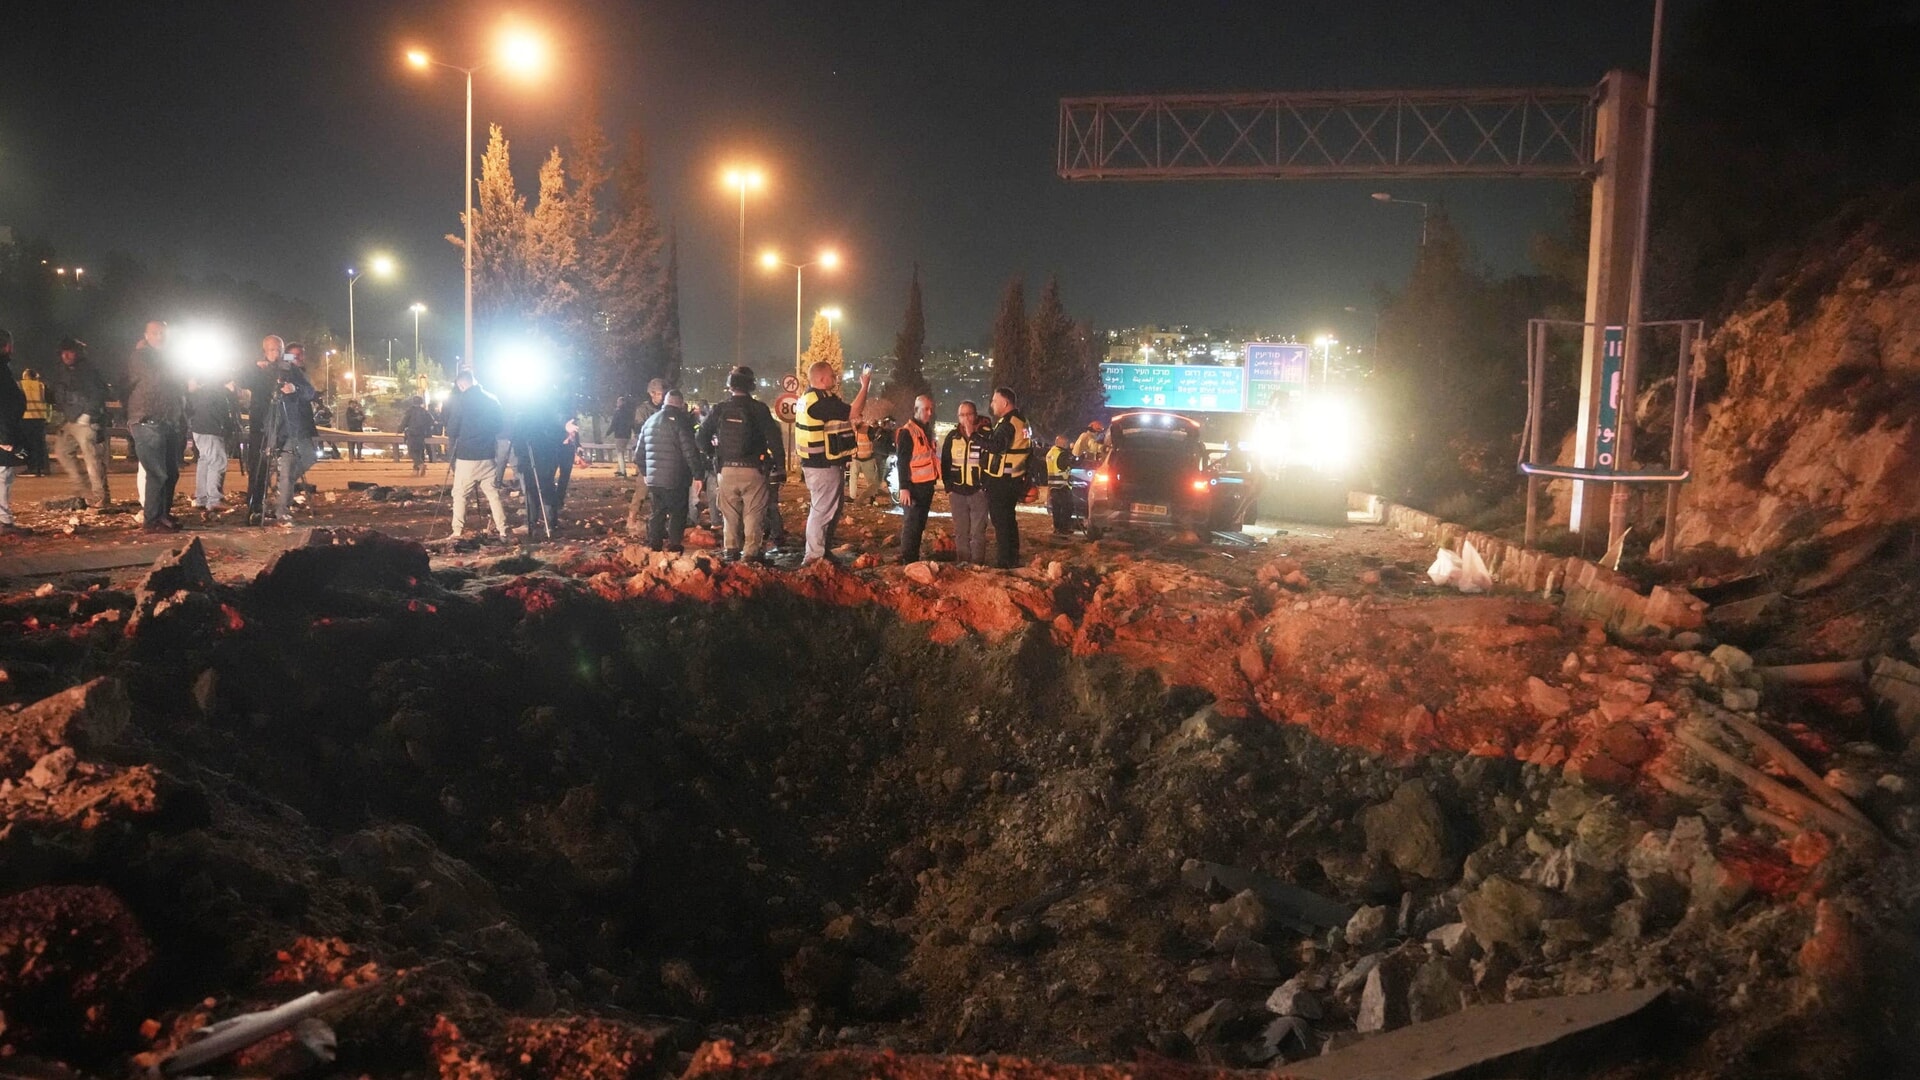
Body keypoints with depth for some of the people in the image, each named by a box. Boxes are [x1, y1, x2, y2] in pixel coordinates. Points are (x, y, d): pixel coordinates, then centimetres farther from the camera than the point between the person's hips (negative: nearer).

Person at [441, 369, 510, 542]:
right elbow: (501, 424, 13)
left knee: (460, 495, 4)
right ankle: (502, 530, 6)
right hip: (487, 455, 4)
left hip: (466, 456, -4)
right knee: (494, 494, 9)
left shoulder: (460, 400, -8)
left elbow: (451, 430, -6)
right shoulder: (492, 399, 4)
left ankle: (458, 532, 0)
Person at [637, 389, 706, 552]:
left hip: (653, 479, 6)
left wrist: (645, 472, 29)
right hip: (675, 480, -6)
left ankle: (654, 544, 16)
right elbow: (690, 452, -16)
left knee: (657, 512, 15)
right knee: (677, 513, 3)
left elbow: (639, 453, 19)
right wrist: (697, 475, -10)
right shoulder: (679, 421, -10)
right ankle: (674, 545, 1)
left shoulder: (649, 422, 13)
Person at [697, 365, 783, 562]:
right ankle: (752, 552, 0)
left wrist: (715, 449, 19)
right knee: (753, 513, 4)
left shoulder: (718, 410, 0)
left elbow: (701, 440, 3)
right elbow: (774, 439, -10)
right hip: (752, 470, -2)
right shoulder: (759, 409, -7)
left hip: (726, 469, 2)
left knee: (730, 513, 14)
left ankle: (730, 550, 14)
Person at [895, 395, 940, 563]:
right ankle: (907, 562, -4)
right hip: (914, 486, -8)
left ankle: (914, 559, 18)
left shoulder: (927, 430, 15)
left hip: (926, 485, 8)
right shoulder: (907, 432, -11)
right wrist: (904, 487, -21)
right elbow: (901, 462, -16)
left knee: (920, 525, 12)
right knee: (911, 525, -7)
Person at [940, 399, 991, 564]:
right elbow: (945, 463, 12)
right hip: (957, 492, 3)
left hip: (979, 491, -3)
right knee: (960, 532, 8)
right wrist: (948, 488, 7)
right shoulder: (952, 436, 8)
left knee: (978, 532, -3)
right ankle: (962, 565, 15)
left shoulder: (985, 435, -3)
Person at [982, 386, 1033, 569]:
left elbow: (995, 446, -31)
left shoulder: (1008, 423, -19)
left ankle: (1003, 562, -2)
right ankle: (1013, 559, 25)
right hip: (1015, 478, 10)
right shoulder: (1020, 421, 12)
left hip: (1001, 481, -10)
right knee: (1010, 520, 18)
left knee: (1001, 522, -4)